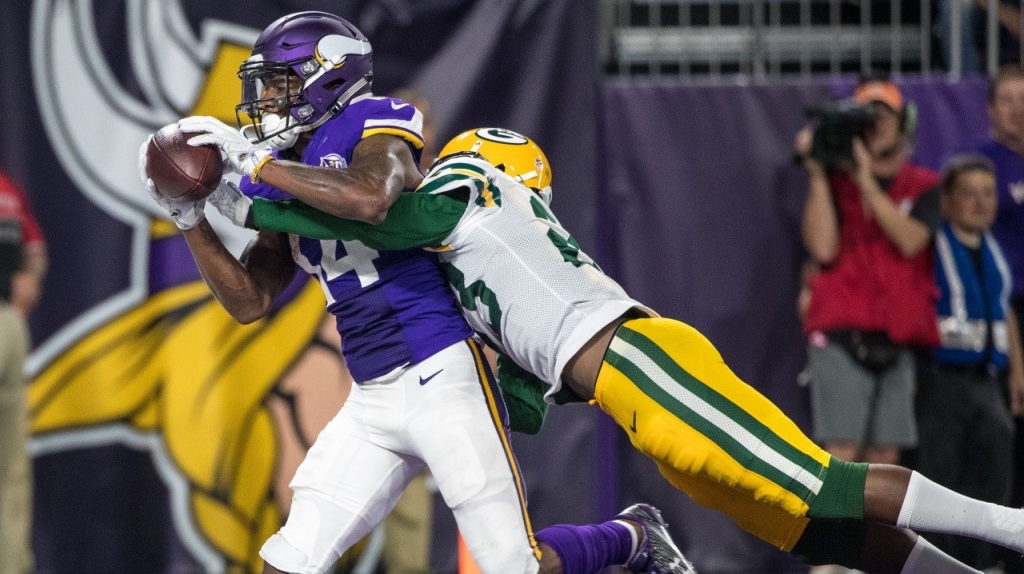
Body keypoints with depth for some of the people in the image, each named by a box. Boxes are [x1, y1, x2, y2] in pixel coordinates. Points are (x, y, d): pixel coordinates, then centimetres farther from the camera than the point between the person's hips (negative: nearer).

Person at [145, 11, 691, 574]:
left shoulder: (371, 131, -7)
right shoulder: (289, 184, 16)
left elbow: (370, 198, -31)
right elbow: (249, 302, 14)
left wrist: (258, 163, -23)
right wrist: (189, 217, 3)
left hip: (438, 378, -8)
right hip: (371, 401, 8)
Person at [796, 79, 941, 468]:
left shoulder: (924, 187, 12)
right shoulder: (835, 182, 9)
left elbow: (910, 240, -8)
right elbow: (823, 248, -7)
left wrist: (867, 181, -12)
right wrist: (817, 175, -8)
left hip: (896, 340, 3)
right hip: (842, 335, -3)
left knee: (885, 456, 1)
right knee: (842, 451, -13)